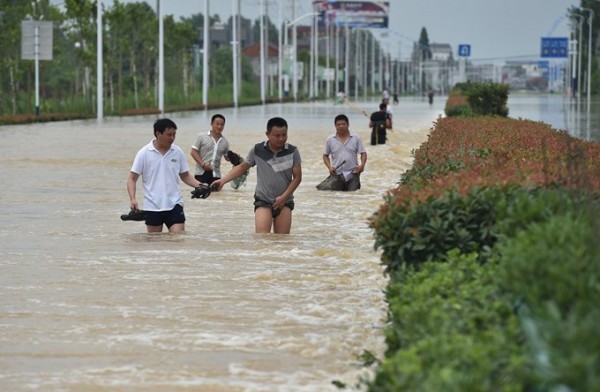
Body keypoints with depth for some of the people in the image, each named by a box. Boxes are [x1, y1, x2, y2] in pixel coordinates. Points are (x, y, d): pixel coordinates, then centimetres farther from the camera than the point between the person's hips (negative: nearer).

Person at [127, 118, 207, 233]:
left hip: (174, 204, 1)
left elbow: (185, 175, 12)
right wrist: (133, 199, -19)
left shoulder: (178, 152, 2)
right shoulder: (144, 153, -6)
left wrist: (198, 185, -7)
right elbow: (132, 179, -3)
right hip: (152, 207, -1)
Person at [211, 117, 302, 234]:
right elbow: (242, 167, 11)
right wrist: (223, 180, 2)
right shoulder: (257, 150, -3)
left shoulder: (292, 152, -4)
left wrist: (284, 197, -11)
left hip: (284, 202, 1)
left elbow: (297, 177, -1)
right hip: (263, 201, -1)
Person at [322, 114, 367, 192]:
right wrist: (329, 167, -4)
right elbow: (325, 155, 13)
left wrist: (362, 165, -13)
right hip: (337, 174, 1)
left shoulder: (356, 138, 4)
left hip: (352, 174, -1)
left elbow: (363, 153, 5)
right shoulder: (330, 140, 6)